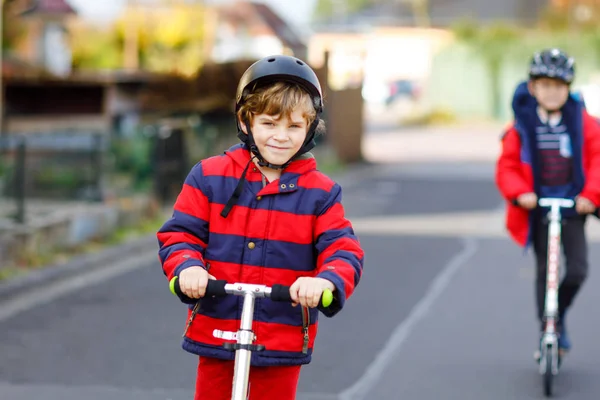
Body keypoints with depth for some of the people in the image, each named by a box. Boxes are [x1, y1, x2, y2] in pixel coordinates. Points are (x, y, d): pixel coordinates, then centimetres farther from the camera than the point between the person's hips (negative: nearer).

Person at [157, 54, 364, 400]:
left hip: (283, 342, -1)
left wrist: (327, 281, -32)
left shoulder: (320, 193, -1)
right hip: (216, 332, 1)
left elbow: (344, 251, -8)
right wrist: (187, 267, -24)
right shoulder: (209, 177, 0)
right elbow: (180, 234, -1)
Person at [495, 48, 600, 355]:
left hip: (573, 206, 0)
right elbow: (507, 166, -3)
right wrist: (519, 193, -20)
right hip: (537, 209, 0)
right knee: (544, 272, 3)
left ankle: (559, 316, 18)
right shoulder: (522, 126, -4)